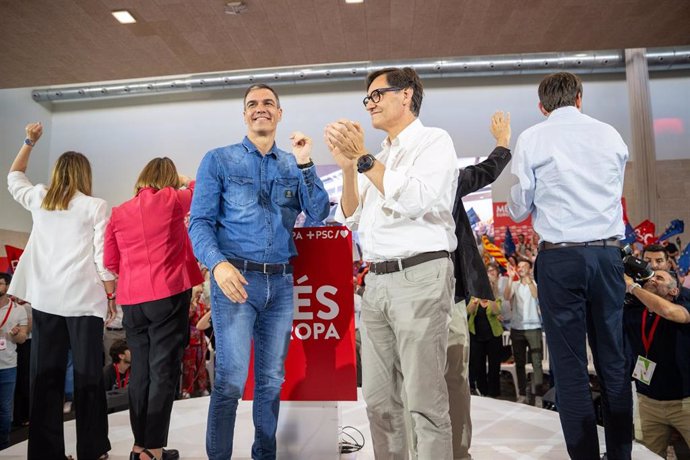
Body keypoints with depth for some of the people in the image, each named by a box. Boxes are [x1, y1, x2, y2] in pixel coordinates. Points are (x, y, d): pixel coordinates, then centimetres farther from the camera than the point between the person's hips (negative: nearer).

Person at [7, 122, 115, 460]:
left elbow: (13, 178, 31)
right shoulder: (95, 206, -4)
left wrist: (29, 142, 33)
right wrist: (110, 296, 2)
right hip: (83, 298, -4)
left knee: (45, 375, 9)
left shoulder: (39, 200, 9)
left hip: (45, 298, 4)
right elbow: (103, 259, -7)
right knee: (87, 375, 4)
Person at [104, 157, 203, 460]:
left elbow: (110, 262, 12)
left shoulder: (118, 213, 10)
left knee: (140, 372, 11)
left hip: (132, 301, 4)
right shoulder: (171, 199, 1)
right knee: (163, 371, 0)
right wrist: (181, 181, 37)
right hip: (169, 295, -4)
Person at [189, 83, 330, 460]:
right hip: (236, 278, -4)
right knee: (231, 379, -8)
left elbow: (320, 216, 3)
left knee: (272, 379, 11)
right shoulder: (219, 160, 5)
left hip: (281, 282, 4)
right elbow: (199, 222, -3)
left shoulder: (292, 165, 15)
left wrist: (305, 164, -4)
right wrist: (218, 264, -20)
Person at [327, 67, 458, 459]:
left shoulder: (434, 141, 1)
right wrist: (348, 168, 0)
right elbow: (350, 219, 13)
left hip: (420, 275, -7)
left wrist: (364, 159, -11)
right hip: (377, 280, 7)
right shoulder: (379, 159, 21)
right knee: (379, 398, 10)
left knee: (424, 401, -4)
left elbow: (415, 201, -15)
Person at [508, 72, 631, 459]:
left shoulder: (532, 139, -1)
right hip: (608, 252, 4)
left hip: (560, 256, -3)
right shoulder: (611, 136, 9)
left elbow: (519, 210, 2)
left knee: (570, 363, 2)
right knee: (613, 358, 12)